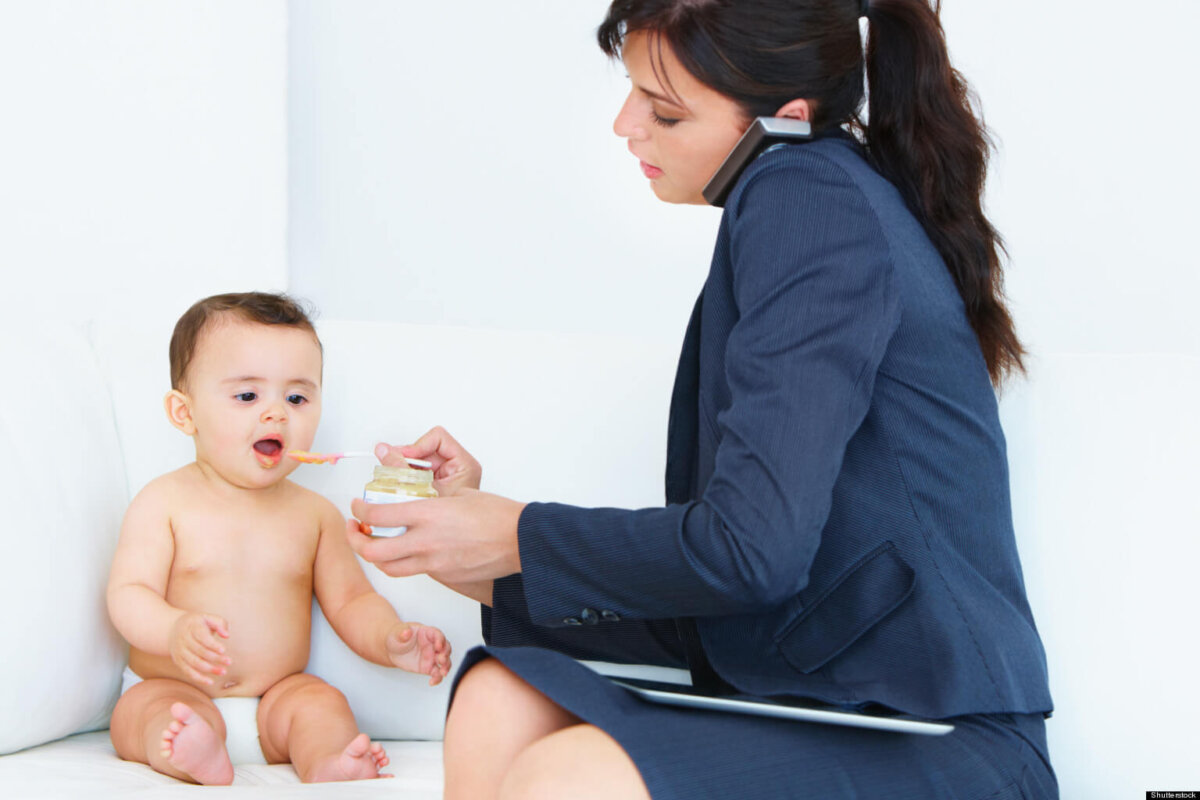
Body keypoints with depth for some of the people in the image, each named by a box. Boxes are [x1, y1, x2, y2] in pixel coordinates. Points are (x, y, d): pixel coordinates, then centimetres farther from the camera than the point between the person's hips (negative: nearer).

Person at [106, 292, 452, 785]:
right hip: (172, 692, -3)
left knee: (322, 702, -24)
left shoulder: (314, 513, 7)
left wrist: (390, 640, -14)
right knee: (145, 710, -31)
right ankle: (196, 756, -60)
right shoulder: (164, 502, -4)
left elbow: (350, 602, 9)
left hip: (276, 695, 3)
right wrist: (176, 631, -34)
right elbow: (128, 594, -11)